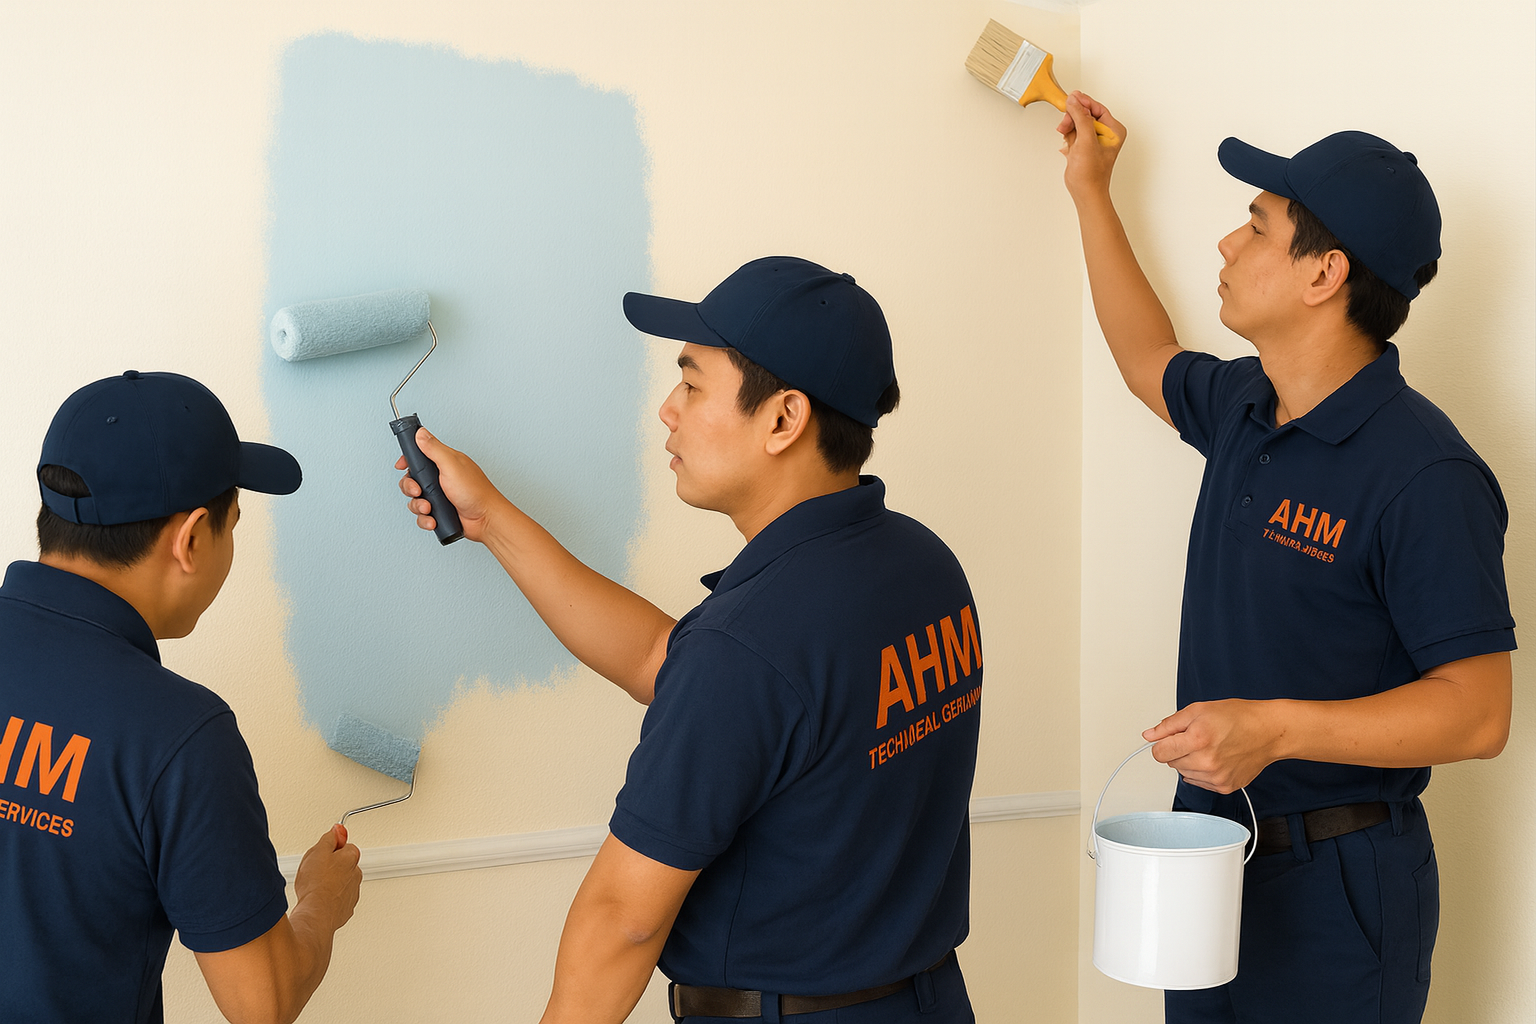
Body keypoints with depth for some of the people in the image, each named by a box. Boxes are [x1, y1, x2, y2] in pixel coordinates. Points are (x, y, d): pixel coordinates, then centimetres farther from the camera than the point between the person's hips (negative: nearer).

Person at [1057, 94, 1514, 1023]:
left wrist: (1278, 727, -32)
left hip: (1338, 886, -7)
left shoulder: (1425, 475, -22)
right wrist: (1090, 190, 27)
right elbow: (1148, 358, 25)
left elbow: (1477, 710, -23)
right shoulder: (1245, 408, 3)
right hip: (1213, 849, 7)